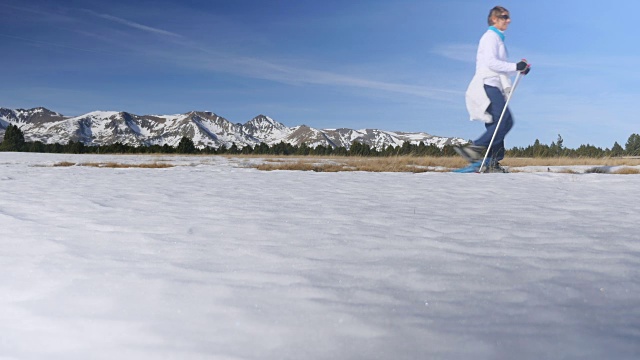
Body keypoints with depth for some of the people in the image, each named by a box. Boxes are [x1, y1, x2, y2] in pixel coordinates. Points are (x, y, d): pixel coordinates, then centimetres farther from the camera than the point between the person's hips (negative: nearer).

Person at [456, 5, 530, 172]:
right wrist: (515, 66, -16)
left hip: (493, 86, 10)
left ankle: (492, 163, 0)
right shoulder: (491, 36, -1)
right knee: (505, 121, -21)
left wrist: (519, 68, 14)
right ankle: (476, 148, -24)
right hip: (487, 84, -10)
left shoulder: (498, 38, 29)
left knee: (496, 126, 3)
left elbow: (499, 67, 28)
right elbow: (490, 62, -15)